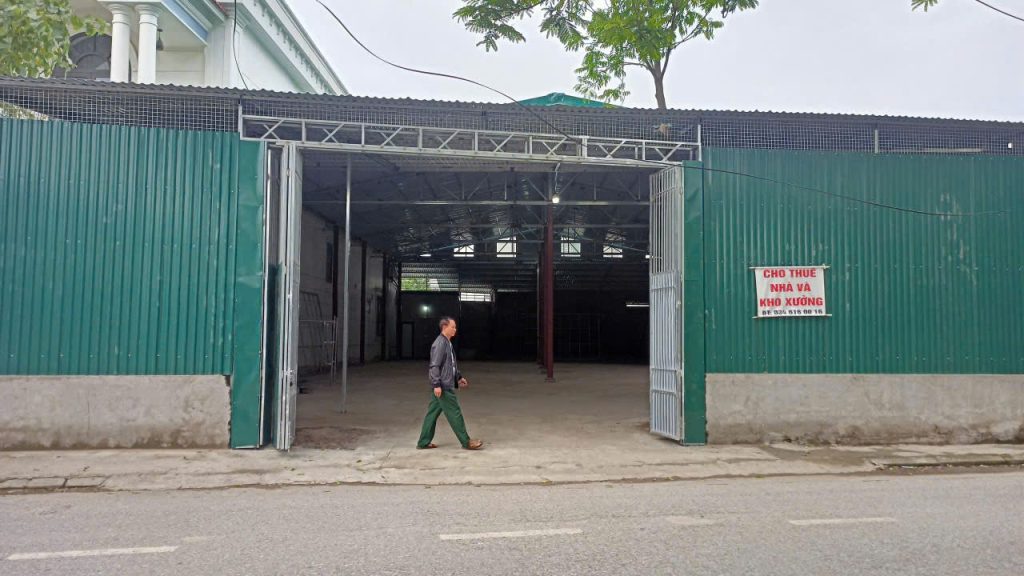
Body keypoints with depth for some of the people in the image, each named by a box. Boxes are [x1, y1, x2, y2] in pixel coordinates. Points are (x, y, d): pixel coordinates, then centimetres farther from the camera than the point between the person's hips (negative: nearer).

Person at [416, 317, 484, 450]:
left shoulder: (448, 343, 15)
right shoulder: (440, 344, -16)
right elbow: (434, 366, -20)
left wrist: (459, 377, 22)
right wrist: (436, 384, -22)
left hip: (446, 385, 10)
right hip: (443, 387, -10)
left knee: (433, 413, 12)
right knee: (454, 413, -2)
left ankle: (424, 442, 18)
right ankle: (466, 442, 6)